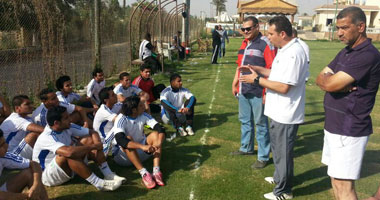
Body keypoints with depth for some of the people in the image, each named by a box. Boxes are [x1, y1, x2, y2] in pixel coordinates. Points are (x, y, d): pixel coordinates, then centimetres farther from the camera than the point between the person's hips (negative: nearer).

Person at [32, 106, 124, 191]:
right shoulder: (46, 138, -30)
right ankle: (98, 183, -32)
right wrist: (93, 146, -33)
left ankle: (109, 175, -18)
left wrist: (97, 144, -23)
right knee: (69, 155, -37)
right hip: (47, 176, -7)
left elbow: (92, 132, -1)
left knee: (88, 140, -10)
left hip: (67, 169, 8)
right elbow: (69, 152, -46)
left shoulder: (67, 127, -8)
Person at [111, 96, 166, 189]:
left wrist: (159, 143, -37)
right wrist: (142, 146, -47)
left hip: (141, 153, 4)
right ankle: (143, 173, -38)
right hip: (124, 153, -4)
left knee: (155, 134, -18)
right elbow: (120, 139, -38)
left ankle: (156, 171, -31)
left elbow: (160, 129, -16)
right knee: (127, 139, -33)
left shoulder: (144, 115, -7)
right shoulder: (121, 119, -21)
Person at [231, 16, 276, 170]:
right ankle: (246, 148, 38)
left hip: (258, 93, -8)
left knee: (260, 124, 3)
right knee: (245, 121, 20)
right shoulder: (244, 43, 14)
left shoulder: (265, 44, -13)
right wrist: (235, 84, 19)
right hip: (243, 91, 8)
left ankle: (263, 156, 14)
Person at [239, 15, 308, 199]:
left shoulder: (294, 54, -25)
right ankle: (280, 177, 46)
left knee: (283, 152, 5)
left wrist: (257, 80, -19)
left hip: (286, 114, -10)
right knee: (277, 147, 25)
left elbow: (283, 87, -28)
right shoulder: (285, 50, 8)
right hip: (279, 112, 10)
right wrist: (257, 69, 8)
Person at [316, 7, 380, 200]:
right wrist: (339, 84, -14)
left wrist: (327, 78, -1)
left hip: (349, 131, -9)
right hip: (334, 126, 9)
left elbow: (329, 84, -24)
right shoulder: (345, 52, 11)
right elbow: (320, 79, 6)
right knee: (336, 179, 19)